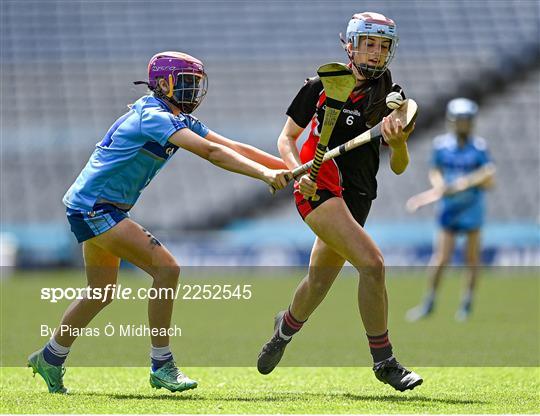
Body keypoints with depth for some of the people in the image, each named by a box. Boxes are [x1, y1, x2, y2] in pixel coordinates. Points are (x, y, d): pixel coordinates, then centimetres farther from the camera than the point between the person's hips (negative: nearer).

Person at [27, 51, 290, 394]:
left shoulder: (180, 121, 10)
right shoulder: (154, 117, -20)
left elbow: (233, 147, 6)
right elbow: (211, 152, -31)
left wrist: (289, 168, -1)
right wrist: (265, 174, -37)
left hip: (98, 211, 11)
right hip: (94, 207, -11)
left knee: (102, 292, 21)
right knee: (166, 269, -18)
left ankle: (50, 359, 36)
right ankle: (162, 366, -12)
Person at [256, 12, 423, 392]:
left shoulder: (391, 97, 5)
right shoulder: (321, 87, -2)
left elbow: (399, 168, 1)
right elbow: (287, 137, 6)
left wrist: (398, 143, -21)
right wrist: (297, 171, -13)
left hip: (357, 197, 5)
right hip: (319, 188, -5)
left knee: (319, 281, 18)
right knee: (372, 263, -22)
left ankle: (285, 329, 50)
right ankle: (384, 361, -14)